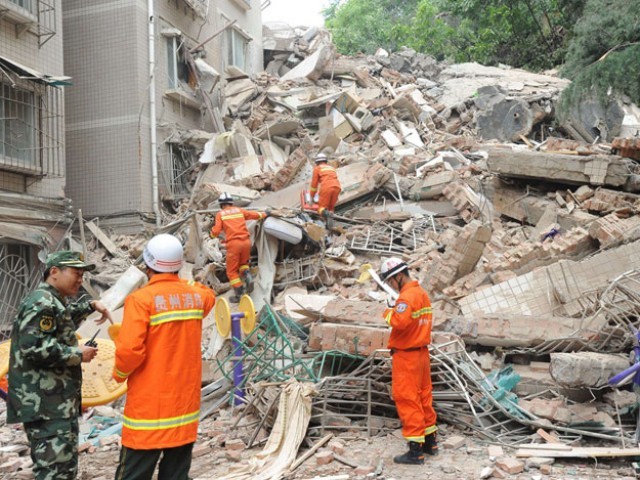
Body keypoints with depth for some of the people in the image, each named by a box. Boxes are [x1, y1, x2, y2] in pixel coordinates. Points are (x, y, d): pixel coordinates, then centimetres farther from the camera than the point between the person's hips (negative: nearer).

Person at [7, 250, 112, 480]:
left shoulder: (54, 301, 18)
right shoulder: (41, 302, -15)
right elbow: (34, 348, -27)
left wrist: (91, 305, 28)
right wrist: (77, 354, -17)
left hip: (57, 403, 11)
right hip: (46, 405, -11)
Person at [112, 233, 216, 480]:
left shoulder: (141, 298, -13)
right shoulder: (196, 296, 4)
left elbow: (130, 350, -19)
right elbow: (209, 295, 29)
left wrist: (119, 374, 0)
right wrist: (183, 282, 32)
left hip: (149, 408, -5)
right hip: (185, 403, 5)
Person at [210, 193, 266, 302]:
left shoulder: (220, 214, 4)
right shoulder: (239, 210, 12)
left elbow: (216, 231, -4)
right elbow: (254, 215, 21)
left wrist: (212, 234, 19)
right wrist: (263, 214, 41)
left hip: (233, 243, -3)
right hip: (246, 241, 4)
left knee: (232, 271, 8)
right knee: (243, 263, 26)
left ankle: (239, 294, 1)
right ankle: (248, 276, -4)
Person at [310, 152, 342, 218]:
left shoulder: (317, 168, 18)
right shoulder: (331, 168, 33)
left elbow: (314, 183, 19)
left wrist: (312, 196, 31)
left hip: (326, 188, -4)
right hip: (337, 187, 4)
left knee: (321, 208, 6)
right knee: (331, 208, 17)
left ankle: (324, 212, -27)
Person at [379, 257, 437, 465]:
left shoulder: (407, 296, -19)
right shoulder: (422, 293, 11)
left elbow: (399, 322, -32)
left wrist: (389, 313, -14)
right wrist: (396, 312, 6)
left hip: (406, 356, -9)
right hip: (422, 352, 10)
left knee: (407, 400, -3)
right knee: (423, 396, 17)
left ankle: (416, 450, 1)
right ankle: (430, 442, 28)